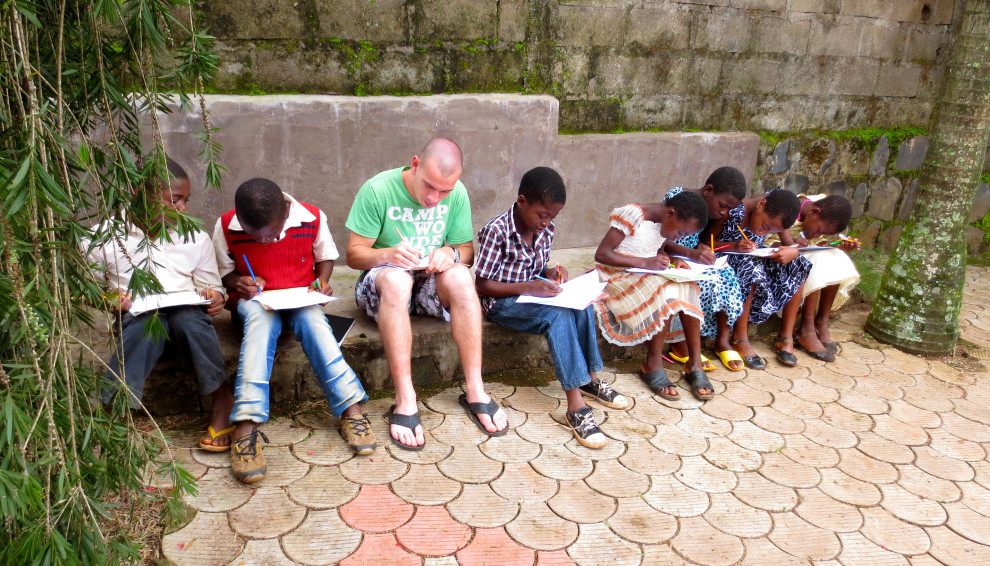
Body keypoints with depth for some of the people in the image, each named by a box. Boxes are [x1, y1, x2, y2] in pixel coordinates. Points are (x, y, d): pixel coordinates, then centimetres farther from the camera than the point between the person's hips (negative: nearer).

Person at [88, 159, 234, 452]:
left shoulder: (195, 238, 12)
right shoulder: (105, 237, 6)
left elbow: (212, 287, 17)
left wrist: (215, 297, -8)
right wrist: (109, 298, -9)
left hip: (187, 312, 1)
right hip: (137, 316, -1)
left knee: (188, 317, -37)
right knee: (146, 322, -39)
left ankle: (222, 398, -22)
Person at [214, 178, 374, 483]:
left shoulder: (312, 218, -11)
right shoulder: (226, 227, -10)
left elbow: (325, 256, 8)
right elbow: (222, 272, 5)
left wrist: (322, 280, -11)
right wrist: (237, 282, -17)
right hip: (254, 300, 0)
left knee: (312, 318, -34)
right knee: (261, 319, -36)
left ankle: (351, 410, -35)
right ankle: (246, 425, -44)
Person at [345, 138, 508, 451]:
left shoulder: (457, 193, -4)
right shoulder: (378, 190, -14)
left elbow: (467, 250, 3)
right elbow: (354, 254, -10)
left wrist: (451, 254, -22)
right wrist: (388, 254, -32)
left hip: (431, 283, 3)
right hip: (381, 280, -2)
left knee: (459, 276, -31)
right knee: (396, 279, -38)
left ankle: (474, 389, -27)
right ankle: (405, 401, -37)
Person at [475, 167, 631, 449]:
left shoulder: (545, 230, 2)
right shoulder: (496, 232, -19)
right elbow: (481, 285, -18)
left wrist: (550, 272, -9)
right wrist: (527, 287, -28)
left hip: (532, 294, 7)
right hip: (501, 302, -7)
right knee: (558, 314, -31)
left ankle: (589, 378, -5)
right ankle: (575, 407, -32)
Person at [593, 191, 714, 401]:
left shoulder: (664, 223, 4)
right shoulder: (633, 215, -19)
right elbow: (601, 254, -21)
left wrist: (671, 260, -3)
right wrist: (644, 262, -27)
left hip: (651, 277, 7)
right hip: (617, 276, -7)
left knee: (686, 290, -19)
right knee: (666, 293, -29)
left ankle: (695, 363, -15)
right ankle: (653, 361, -18)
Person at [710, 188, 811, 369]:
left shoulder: (774, 215, -6)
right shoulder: (734, 212, -24)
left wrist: (794, 251, -25)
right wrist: (735, 246, -33)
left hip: (756, 260, 6)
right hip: (727, 262, -6)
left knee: (797, 265, -13)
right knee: (750, 269, -36)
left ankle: (786, 338, -8)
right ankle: (740, 338, -23)